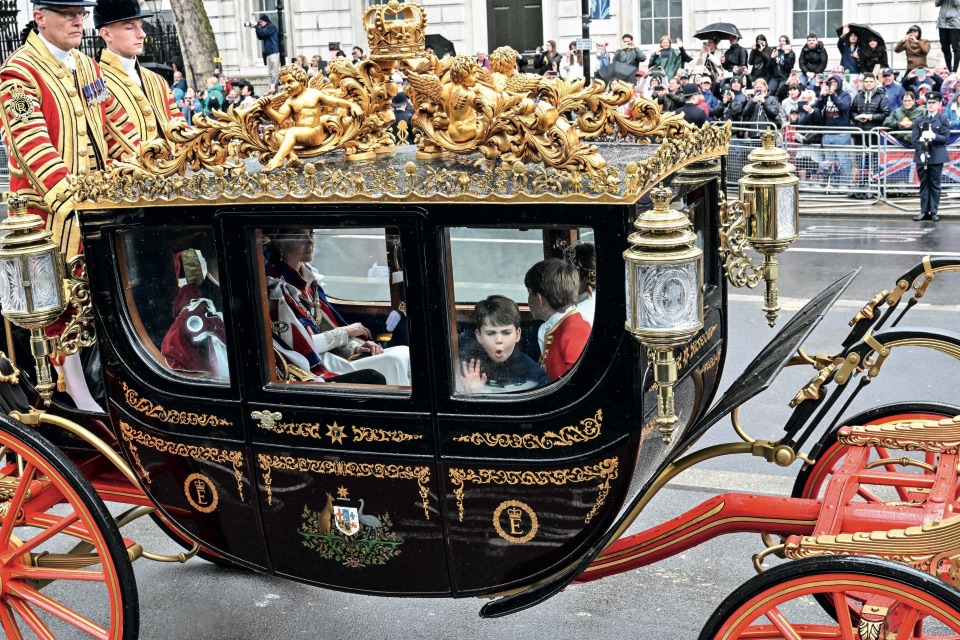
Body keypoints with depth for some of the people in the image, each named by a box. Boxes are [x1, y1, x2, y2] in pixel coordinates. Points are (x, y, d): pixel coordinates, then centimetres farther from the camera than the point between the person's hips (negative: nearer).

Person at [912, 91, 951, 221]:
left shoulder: (943, 120, 6)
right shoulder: (919, 120, 12)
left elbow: (945, 137, -4)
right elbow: (914, 138, 3)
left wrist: (933, 137, -21)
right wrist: (921, 152, -11)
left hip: (936, 157, -2)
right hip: (921, 157, 2)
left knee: (935, 185, 1)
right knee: (924, 184, 4)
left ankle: (934, 212, 4)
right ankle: (924, 211, 7)